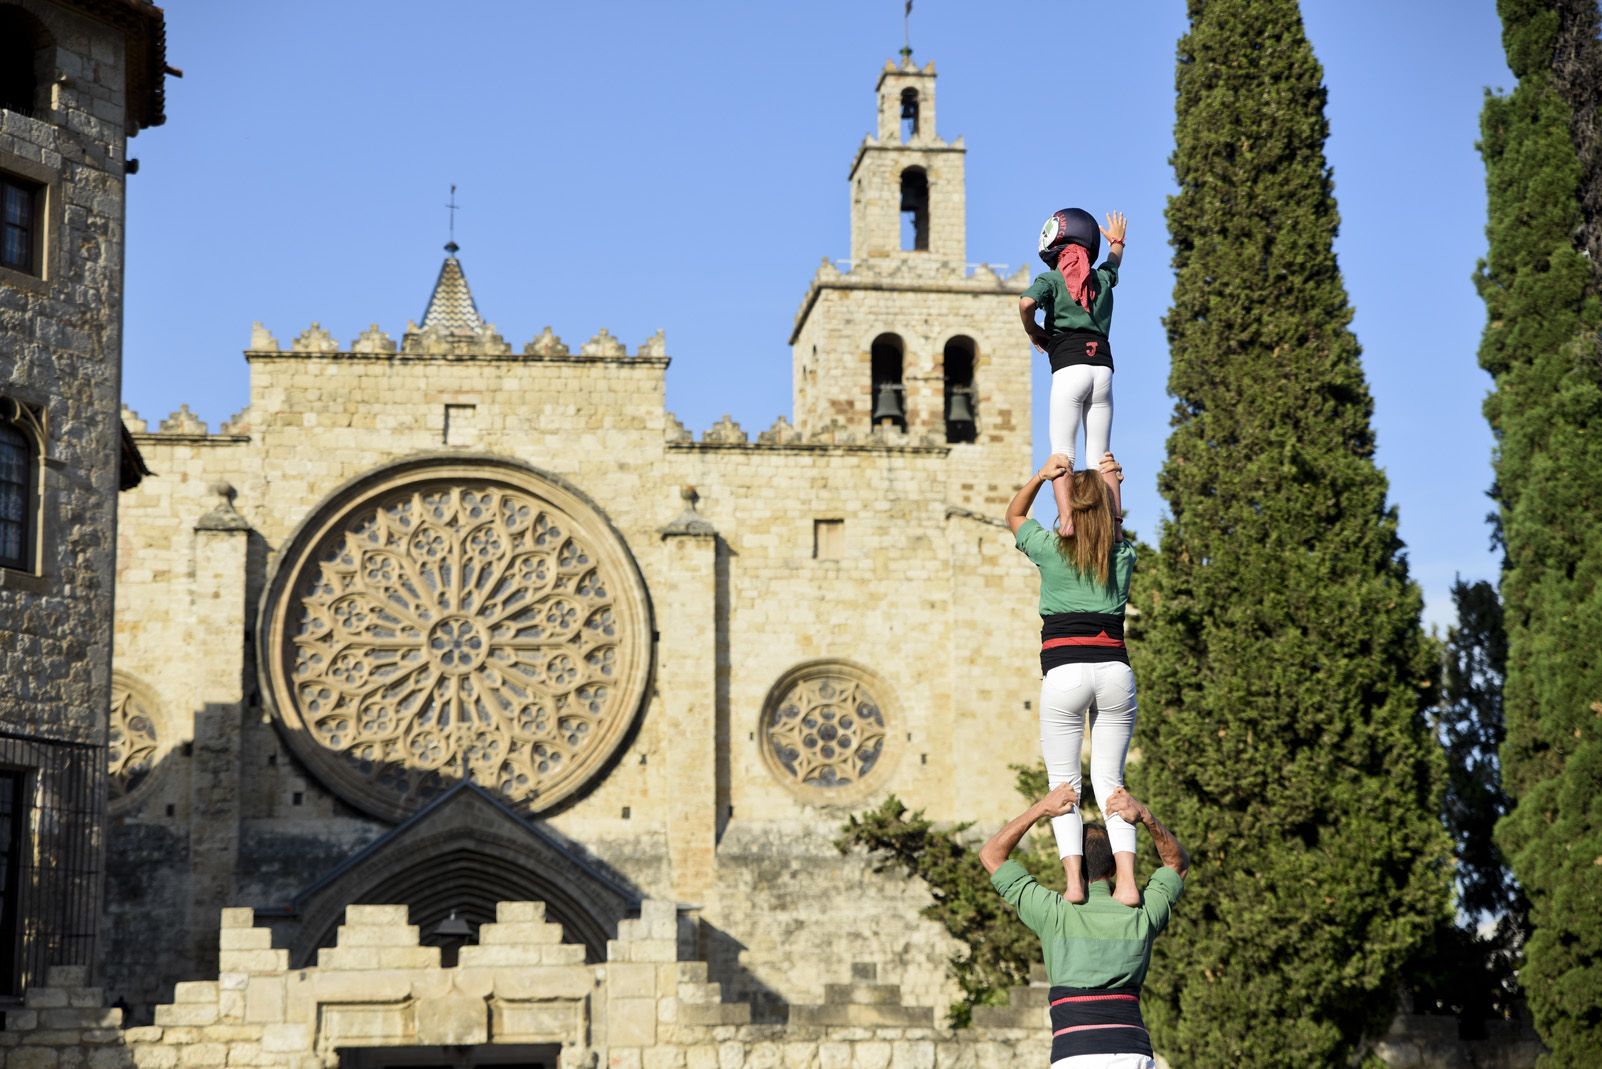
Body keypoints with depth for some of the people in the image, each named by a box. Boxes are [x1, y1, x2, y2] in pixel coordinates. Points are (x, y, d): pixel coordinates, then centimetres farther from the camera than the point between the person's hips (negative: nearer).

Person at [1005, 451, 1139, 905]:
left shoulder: (1050, 550, 4)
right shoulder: (1123, 555, 11)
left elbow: (1014, 515, 25)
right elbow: (1112, 530, 37)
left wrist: (1040, 477, 17)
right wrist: (1111, 484, 37)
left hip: (1064, 672, -3)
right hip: (1115, 669, 3)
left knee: (1064, 782, 2)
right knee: (1109, 780, 8)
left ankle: (1073, 880, -15)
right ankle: (1127, 879, -10)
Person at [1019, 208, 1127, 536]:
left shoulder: (1052, 279, 4)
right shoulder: (1102, 279, 19)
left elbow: (1026, 303, -17)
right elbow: (1114, 263, 44)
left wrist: (1034, 332, 2)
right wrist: (1117, 241, 65)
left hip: (1069, 368, -4)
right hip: (1103, 369, 4)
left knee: (1062, 452, -9)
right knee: (1100, 456, 8)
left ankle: (1066, 518, -27)